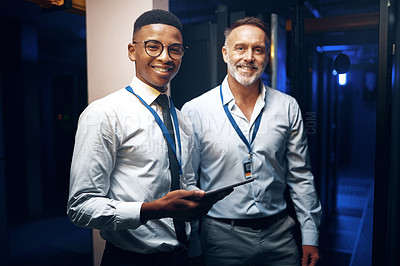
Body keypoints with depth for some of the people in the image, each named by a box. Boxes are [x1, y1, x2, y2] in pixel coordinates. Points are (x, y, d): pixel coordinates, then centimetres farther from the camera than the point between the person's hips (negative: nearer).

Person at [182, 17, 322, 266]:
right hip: (221, 235, -2)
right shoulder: (194, 111, -9)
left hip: (279, 233, 3)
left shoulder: (288, 107, -1)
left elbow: (301, 177, 5)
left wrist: (310, 237, 4)